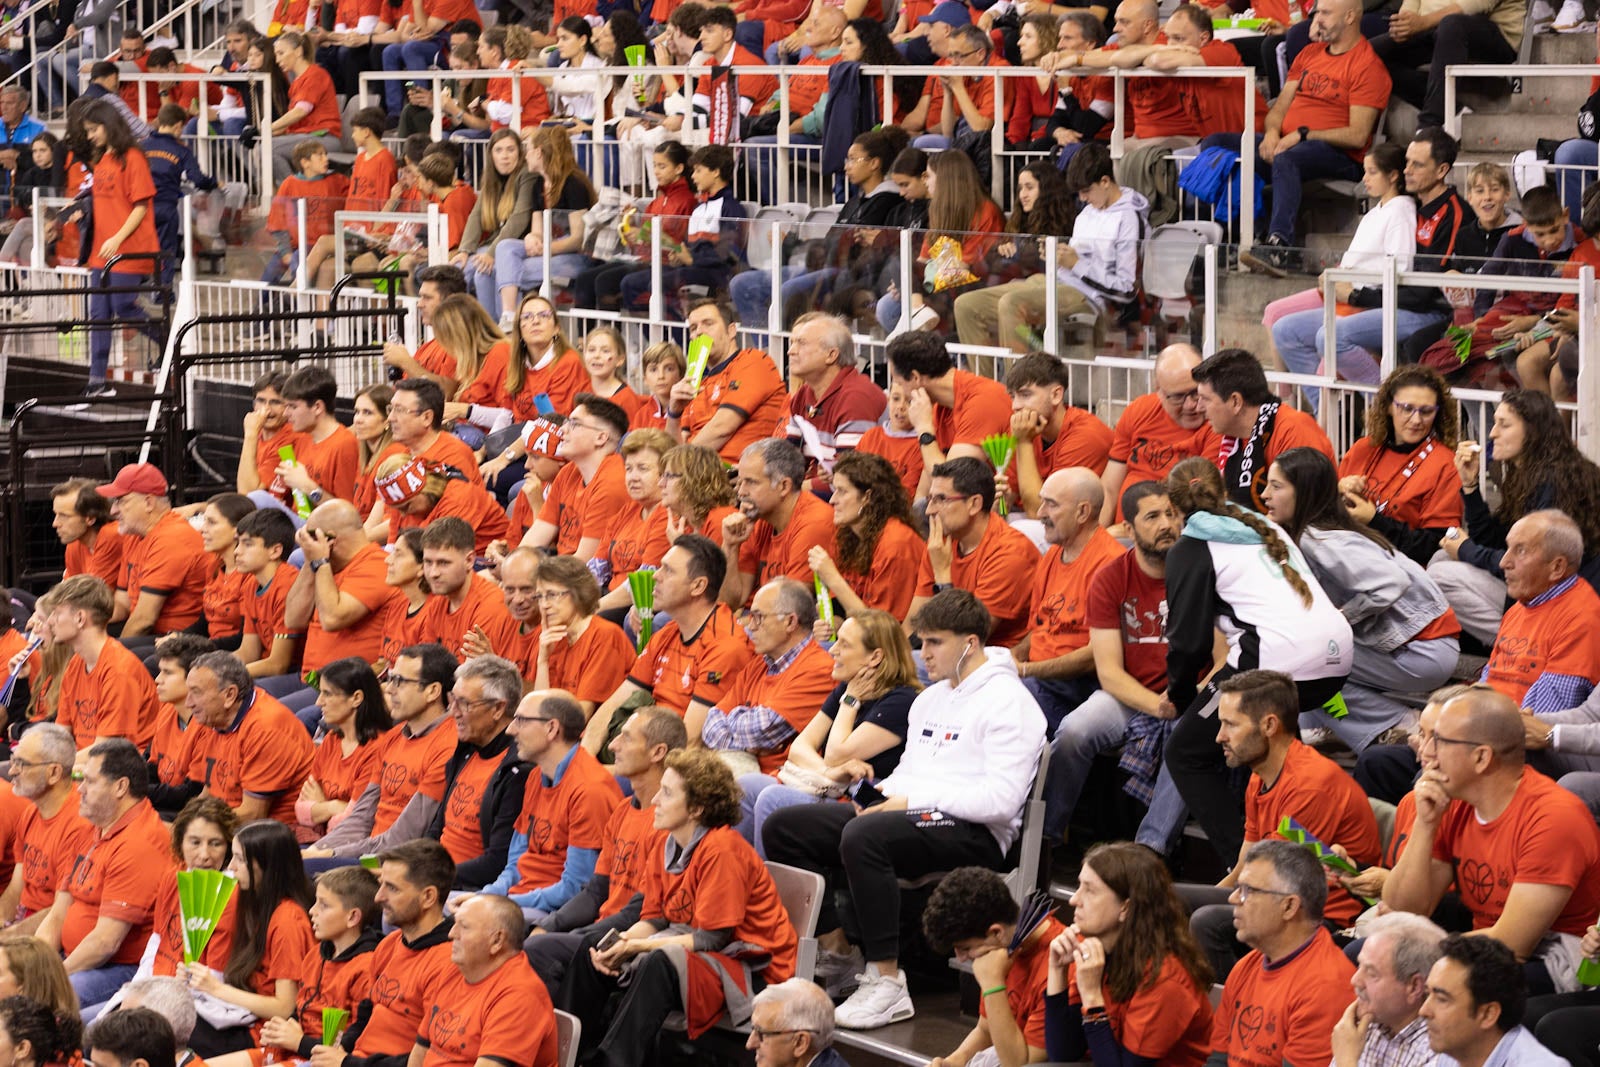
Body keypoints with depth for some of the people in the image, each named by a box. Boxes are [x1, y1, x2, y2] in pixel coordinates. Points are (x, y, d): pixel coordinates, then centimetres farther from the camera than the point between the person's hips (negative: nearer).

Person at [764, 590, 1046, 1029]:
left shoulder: (1007, 701, -8)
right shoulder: (929, 699, 22)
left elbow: (1001, 800, -18)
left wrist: (915, 801, -16)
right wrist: (888, 793, 2)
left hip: (973, 831, -9)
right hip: (910, 813, 9)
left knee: (862, 836, -38)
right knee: (782, 827, -2)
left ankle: (887, 982, -32)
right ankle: (837, 952, 3)